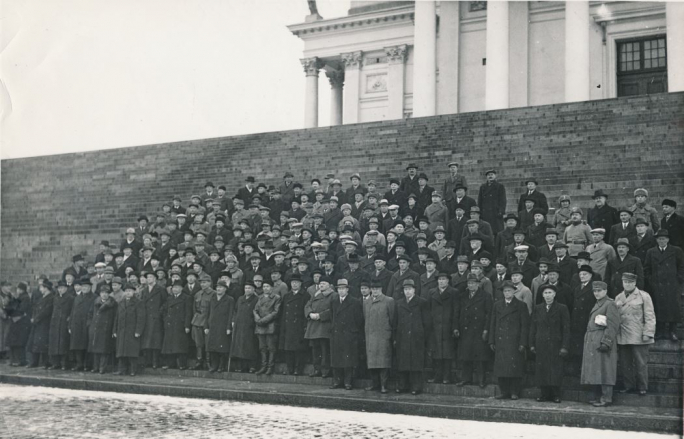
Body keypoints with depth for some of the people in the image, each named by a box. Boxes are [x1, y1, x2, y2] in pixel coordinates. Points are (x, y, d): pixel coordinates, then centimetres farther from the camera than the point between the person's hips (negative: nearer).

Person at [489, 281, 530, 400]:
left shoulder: (521, 305, 3)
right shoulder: (497, 306, 15)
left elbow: (525, 325, -1)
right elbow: (493, 324, 15)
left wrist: (522, 343, -8)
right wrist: (492, 341, 7)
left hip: (515, 342, -4)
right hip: (500, 342, 4)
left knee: (515, 367, -5)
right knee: (501, 367, 2)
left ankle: (515, 392, 3)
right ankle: (504, 391, 9)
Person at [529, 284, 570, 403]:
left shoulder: (562, 309, 2)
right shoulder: (537, 309, 11)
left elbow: (566, 329, -2)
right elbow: (532, 328, 12)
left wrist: (564, 347, -8)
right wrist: (532, 344, 5)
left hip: (556, 345, -3)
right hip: (541, 345, 3)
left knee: (556, 370, -3)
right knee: (541, 370, 0)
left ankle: (556, 395, 5)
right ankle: (544, 394, 8)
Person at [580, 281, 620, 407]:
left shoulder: (610, 304, -9)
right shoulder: (597, 305, 19)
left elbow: (612, 326, -16)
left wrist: (606, 342, -22)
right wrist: (588, 340, 19)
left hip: (601, 341, -9)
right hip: (592, 342, 9)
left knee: (603, 370, -8)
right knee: (594, 371, 11)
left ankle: (606, 398, -5)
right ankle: (598, 397, 17)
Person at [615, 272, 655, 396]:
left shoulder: (644, 296, 0)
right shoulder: (618, 298, 14)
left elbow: (650, 317, -3)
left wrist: (648, 333, -10)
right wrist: (615, 333, 10)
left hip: (638, 338, -4)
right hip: (622, 338, 4)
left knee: (641, 363, -2)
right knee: (625, 363, 7)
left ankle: (643, 387, 8)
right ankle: (629, 386, 17)